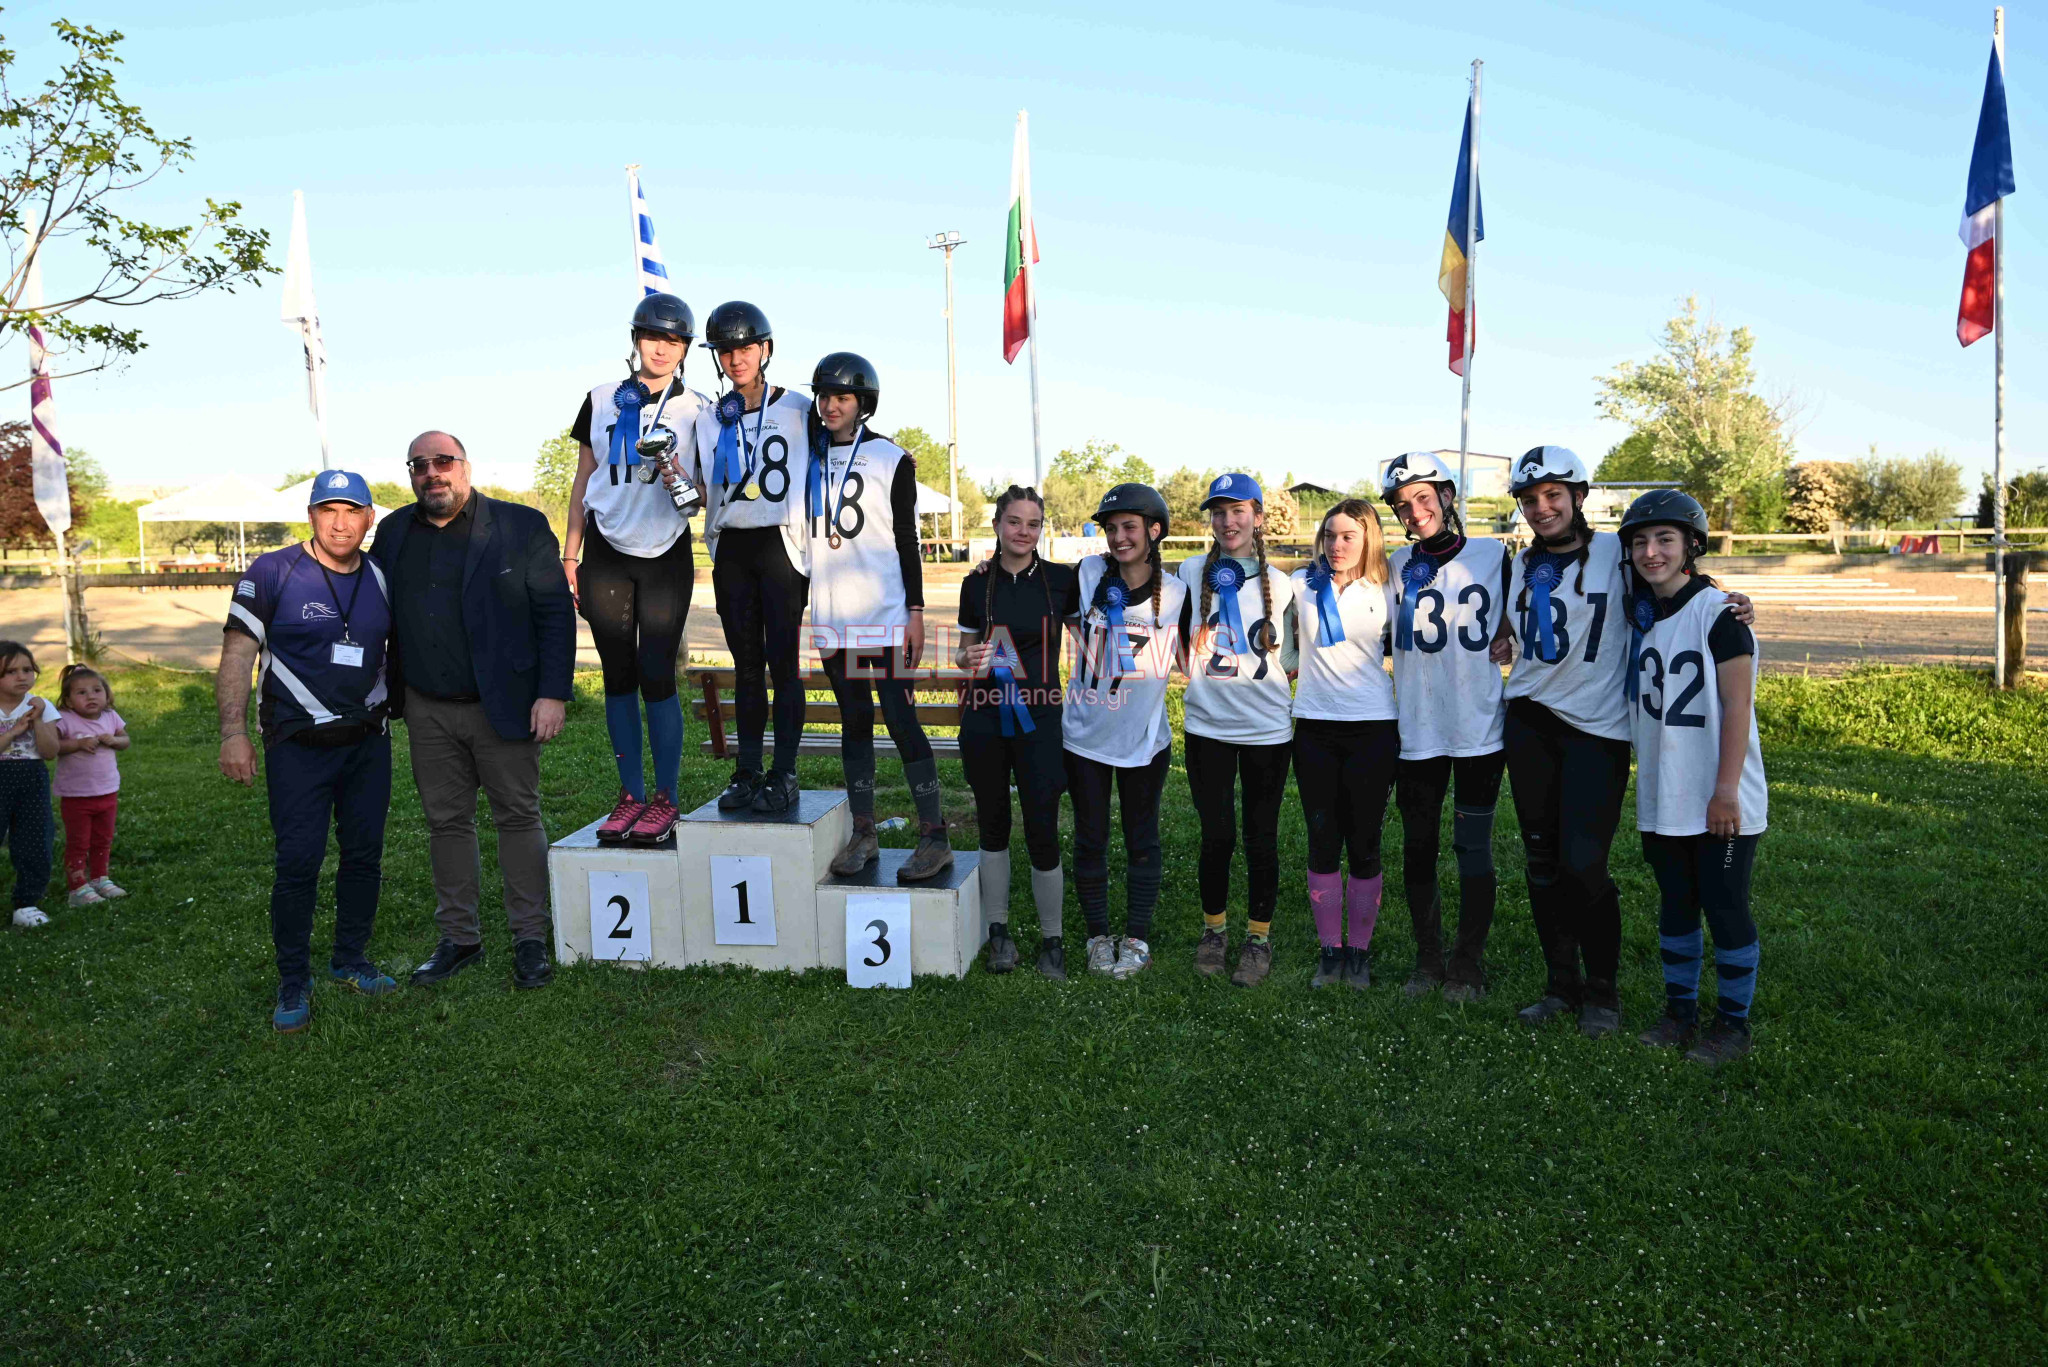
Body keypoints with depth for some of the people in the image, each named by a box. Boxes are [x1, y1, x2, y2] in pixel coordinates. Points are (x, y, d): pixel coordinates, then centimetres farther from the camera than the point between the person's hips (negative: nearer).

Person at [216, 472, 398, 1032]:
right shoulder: (273, 573, -6)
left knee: (365, 854, 10)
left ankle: (351, 959, 27)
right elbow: (237, 655, -8)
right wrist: (233, 732, -14)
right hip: (298, 745, -4)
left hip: (368, 740, 4)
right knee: (298, 862, -5)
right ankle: (293, 984, 10)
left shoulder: (382, 579, 6)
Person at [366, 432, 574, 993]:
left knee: (518, 817, 3)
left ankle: (530, 939, 13)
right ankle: (459, 939, 23)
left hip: (503, 704, -4)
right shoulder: (394, 532, 8)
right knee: (446, 822, 11)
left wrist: (553, 694, -13)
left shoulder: (521, 527, -4)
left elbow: (556, 613, -7)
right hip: (428, 710, 4)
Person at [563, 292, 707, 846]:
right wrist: (569, 555, 9)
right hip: (606, 555, 3)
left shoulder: (698, 410, 2)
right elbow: (583, 480, 13)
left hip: (666, 556, -3)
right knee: (618, 677, 5)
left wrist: (684, 485, -20)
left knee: (657, 676, -6)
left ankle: (665, 800, 4)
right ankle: (631, 795, 14)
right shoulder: (601, 400, 9)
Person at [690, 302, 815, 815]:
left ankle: (784, 777, 2)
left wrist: (813, 550, -2)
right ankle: (747, 774, 13)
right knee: (746, 666, 7)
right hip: (731, 549, 4)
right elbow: (704, 494, 15)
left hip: (780, 545, -4)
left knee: (782, 663, -5)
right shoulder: (710, 420, 12)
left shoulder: (798, 411, 2)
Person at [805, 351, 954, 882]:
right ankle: (863, 834, 16)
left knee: (901, 720, -6)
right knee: (854, 722, 9)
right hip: (831, 619, 5)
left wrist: (915, 610, -6)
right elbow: (798, 534, 17)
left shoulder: (891, 460, 0)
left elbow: (907, 540, 0)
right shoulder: (809, 458, 11)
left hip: (885, 618, -4)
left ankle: (934, 837, -1)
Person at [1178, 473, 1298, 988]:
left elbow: (1288, 662, 11)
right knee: (1217, 836, 3)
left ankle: (1259, 937, 22)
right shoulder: (1192, 572, 2)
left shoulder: (1279, 584, 3)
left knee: (1261, 838, 6)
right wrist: (1198, 672, 5)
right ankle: (1213, 929, 24)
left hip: (1267, 728, 0)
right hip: (1207, 726, 0)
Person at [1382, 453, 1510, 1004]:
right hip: (1416, 733, 2)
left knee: (1474, 850, 4)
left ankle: (1468, 964, 18)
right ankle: (1428, 959, 24)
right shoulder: (1397, 565, 5)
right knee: (1418, 850, 9)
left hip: (1480, 730, -2)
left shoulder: (1494, 556, 0)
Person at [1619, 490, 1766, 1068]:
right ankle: (1680, 1010, 27)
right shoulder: (1637, 615, 9)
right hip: (1661, 800, 6)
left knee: (1726, 910, 3)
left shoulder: (1718, 611, -12)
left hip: (1719, 802, -6)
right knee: (1675, 907, 15)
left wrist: (1726, 790, -19)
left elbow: (1738, 707, -15)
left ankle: (1733, 1022, 18)